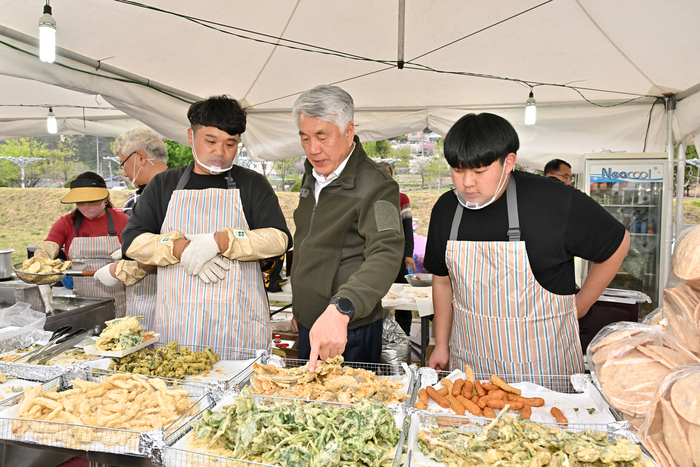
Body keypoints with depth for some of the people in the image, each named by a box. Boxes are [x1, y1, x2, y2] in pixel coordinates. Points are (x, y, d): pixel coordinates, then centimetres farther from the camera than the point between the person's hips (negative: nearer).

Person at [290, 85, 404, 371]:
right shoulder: (312, 177, 9)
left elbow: (386, 254, -34)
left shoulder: (376, 186, -19)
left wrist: (340, 309, -48)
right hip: (309, 327, 8)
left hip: (350, 335, -8)